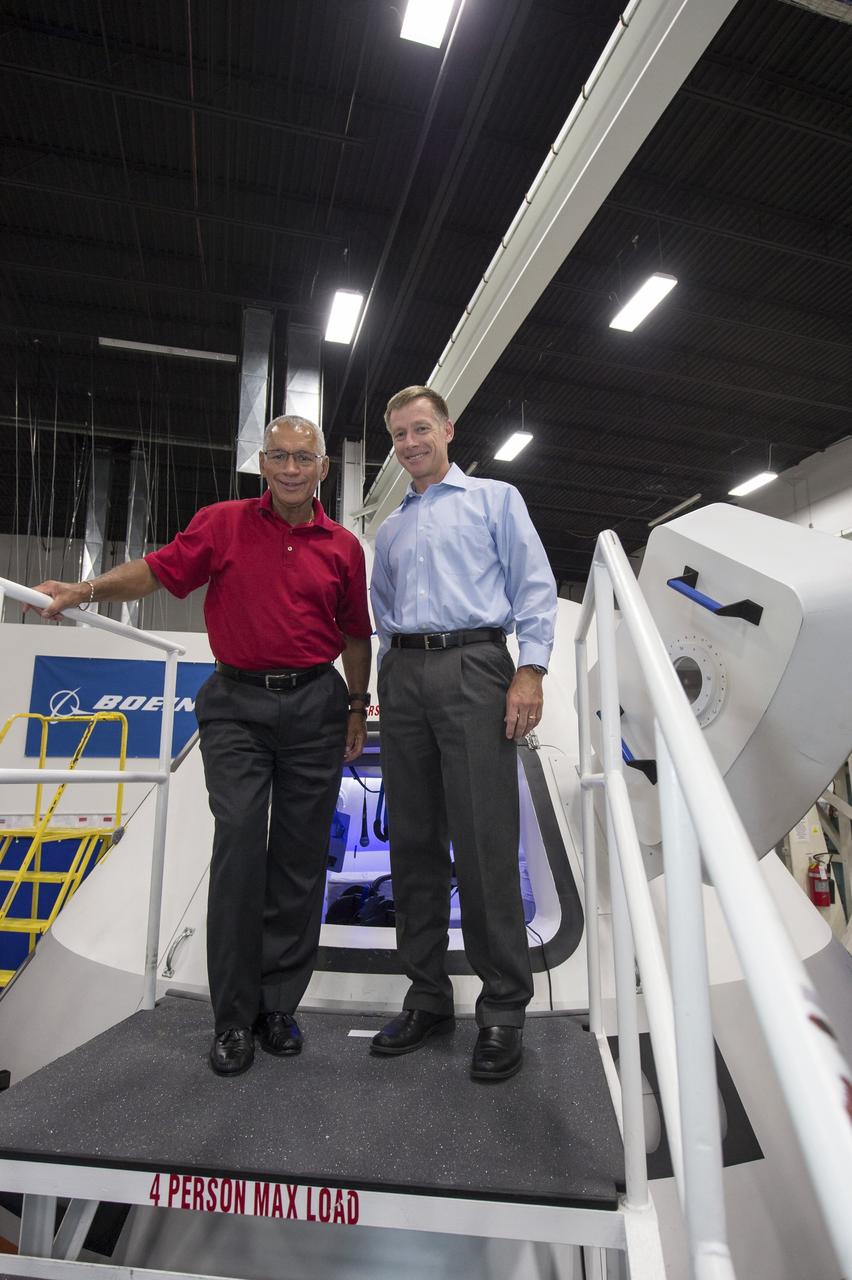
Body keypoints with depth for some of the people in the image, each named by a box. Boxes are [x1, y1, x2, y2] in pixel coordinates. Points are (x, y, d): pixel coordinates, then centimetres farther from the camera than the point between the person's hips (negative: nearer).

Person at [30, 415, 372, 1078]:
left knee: (300, 855, 5)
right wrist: (85, 589, -10)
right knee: (239, 843, -6)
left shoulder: (344, 546, 6)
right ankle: (235, 1016, 10)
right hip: (236, 704, -1)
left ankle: (280, 1003, 20)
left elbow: (355, 632, 12)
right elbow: (157, 570, 5)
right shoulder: (222, 523, 3)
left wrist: (357, 707, 11)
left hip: (315, 705, 2)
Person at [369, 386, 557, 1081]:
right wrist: (387, 681, 15)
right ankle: (428, 996, 19)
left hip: (473, 665, -5)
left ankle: (504, 1008, 9)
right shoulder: (391, 527, 25)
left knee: (484, 842, -7)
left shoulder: (495, 499, 11)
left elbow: (534, 584, 0)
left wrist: (531, 670, -12)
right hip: (404, 676, 5)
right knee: (414, 842, 6)